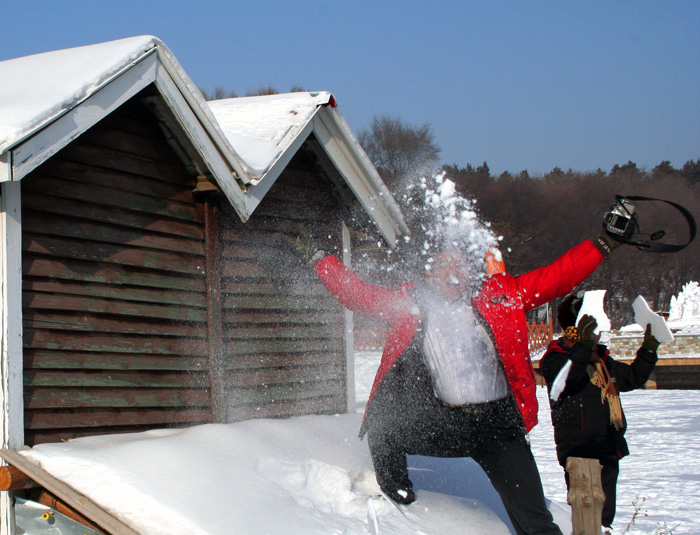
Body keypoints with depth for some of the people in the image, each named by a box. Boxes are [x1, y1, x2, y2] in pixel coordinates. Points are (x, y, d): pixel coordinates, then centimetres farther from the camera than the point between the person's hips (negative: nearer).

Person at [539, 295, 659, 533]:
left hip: (608, 451, 8)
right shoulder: (557, 358, -9)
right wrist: (582, 346, -43)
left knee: (604, 514, 14)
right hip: (579, 452, -8)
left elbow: (632, 378, 30)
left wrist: (648, 349, 19)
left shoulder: (602, 360, 17)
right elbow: (566, 380, -31)